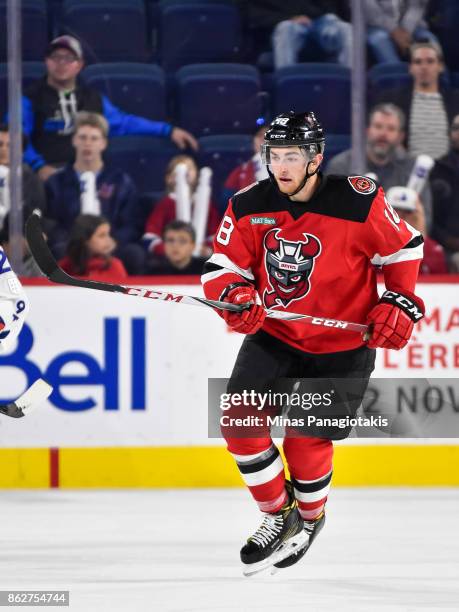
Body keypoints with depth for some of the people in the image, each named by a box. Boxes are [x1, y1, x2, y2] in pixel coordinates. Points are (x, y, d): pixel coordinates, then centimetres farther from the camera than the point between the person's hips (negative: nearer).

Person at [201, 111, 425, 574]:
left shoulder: (358, 202, -19)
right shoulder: (248, 206, -9)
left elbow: (404, 247, -4)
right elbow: (222, 266, -4)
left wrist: (399, 303, -11)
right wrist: (234, 295, -25)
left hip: (341, 348, -3)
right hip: (274, 335, 4)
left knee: (306, 441, -4)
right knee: (240, 422, -11)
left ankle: (311, 516, 28)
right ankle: (280, 514, 9)